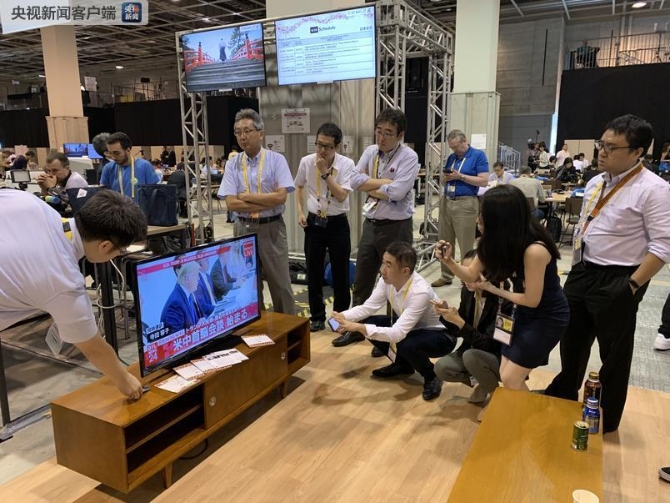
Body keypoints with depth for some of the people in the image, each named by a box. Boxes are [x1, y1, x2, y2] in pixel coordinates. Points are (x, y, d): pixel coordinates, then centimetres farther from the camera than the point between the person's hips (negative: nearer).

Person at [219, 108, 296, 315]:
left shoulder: (276, 160, -4)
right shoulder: (232, 165, 2)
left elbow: (280, 197, -15)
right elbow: (231, 203, -8)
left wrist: (247, 196, -11)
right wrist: (268, 202, -13)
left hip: (271, 229, -2)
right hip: (243, 229, 3)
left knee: (280, 283, 5)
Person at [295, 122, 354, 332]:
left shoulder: (346, 164, -12)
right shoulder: (306, 162, -5)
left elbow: (341, 196, -21)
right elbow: (299, 187, 13)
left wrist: (325, 172, -25)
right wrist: (300, 212, 3)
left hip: (337, 223, -2)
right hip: (314, 222, 2)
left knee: (340, 274, 7)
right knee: (314, 274, 9)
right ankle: (317, 317, 25)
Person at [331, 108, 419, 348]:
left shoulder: (408, 157, -12)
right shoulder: (370, 151, 7)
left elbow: (396, 193, -23)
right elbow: (355, 180, -5)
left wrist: (370, 187, -9)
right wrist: (385, 182, -14)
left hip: (396, 228, -6)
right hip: (370, 225, 6)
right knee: (361, 280, 16)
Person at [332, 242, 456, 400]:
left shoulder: (420, 292, -36)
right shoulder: (387, 279, -16)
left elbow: (397, 334, -39)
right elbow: (368, 307, -9)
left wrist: (358, 327, -45)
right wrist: (343, 317, -27)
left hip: (439, 335, -7)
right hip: (409, 327, 7)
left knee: (407, 346, -37)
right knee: (369, 322, -9)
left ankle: (432, 376, -3)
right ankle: (402, 364, 13)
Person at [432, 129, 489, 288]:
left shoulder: (478, 155, -3)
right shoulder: (451, 157, 15)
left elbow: (484, 181, -11)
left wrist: (460, 176, -15)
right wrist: (445, 177, -5)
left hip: (465, 204, -6)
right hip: (446, 201, 6)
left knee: (466, 246, 1)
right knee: (445, 242, 10)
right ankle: (446, 275, 22)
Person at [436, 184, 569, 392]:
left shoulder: (534, 250, -34)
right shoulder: (495, 241, -12)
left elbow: (532, 300, -22)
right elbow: (471, 275, -2)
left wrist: (494, 290, -11)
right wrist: (449, 261, -20)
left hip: (548, 317, -7)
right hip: (525, 313, 7)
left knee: (510, 380, -3)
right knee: (506, 375, 11)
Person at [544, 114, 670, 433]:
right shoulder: (595, 183, 7)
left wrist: (632, 287, -22)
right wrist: (576, 270, 14)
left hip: (617, 281, -7)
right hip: (582, 273, 7)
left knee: (614, 354, 12)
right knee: (572, 341, 22)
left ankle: (605, 421, 33)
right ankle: (562, 398, 45)